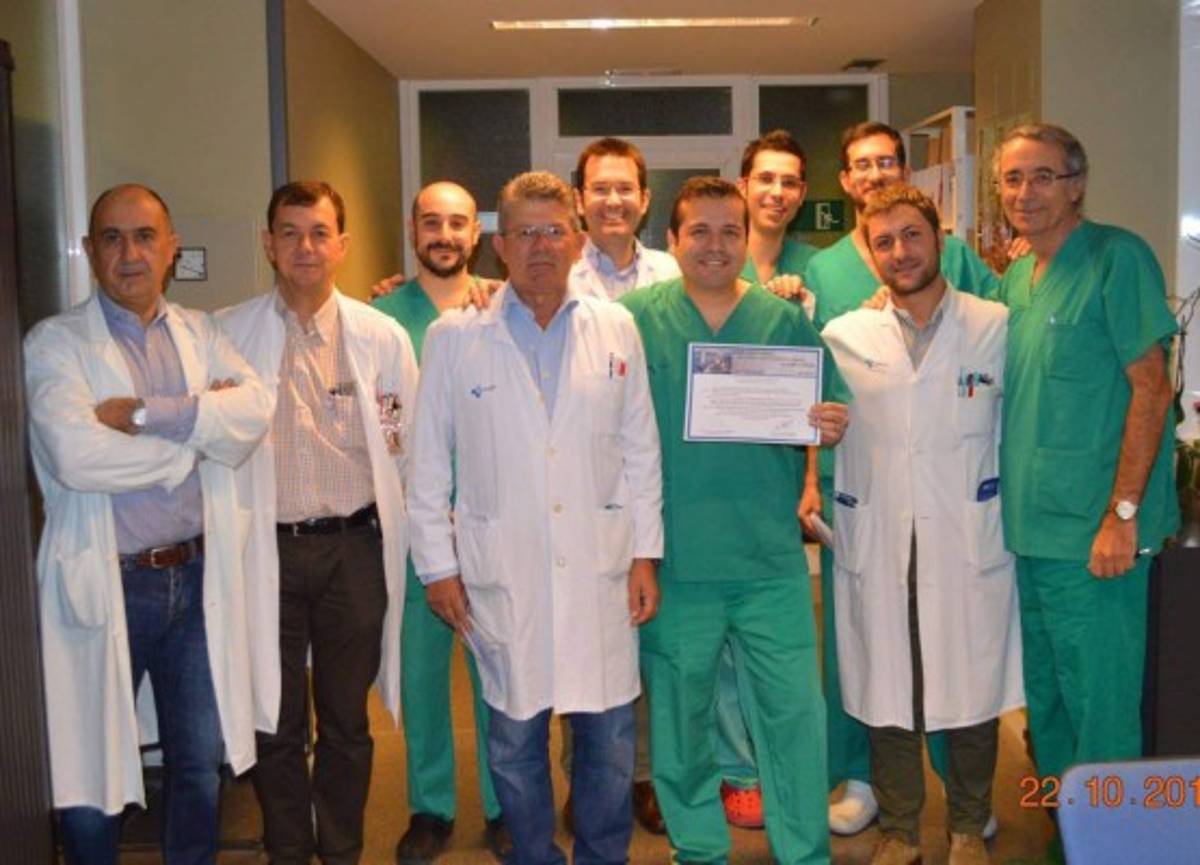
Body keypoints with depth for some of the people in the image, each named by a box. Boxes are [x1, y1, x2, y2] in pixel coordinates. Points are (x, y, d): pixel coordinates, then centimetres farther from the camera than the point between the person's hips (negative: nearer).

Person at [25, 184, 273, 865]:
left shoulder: (201, 334, 7)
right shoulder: (56, 343, -5)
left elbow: (256, 411, -11)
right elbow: (75, 455, -22)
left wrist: (146, 413, -21)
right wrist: (198, 425, -12)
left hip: (197, 578, 4)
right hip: (107, 585, -4)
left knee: (200, 765, 17)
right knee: (92, 779, 10)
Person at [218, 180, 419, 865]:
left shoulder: (384, 337, 0)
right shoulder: (229, 334, 0)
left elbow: (408, 445, 4)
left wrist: (388, 534, 4)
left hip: (355, 548, 0)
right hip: (267, 548, 0)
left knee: (347, 722, 13)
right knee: (277, 722, 11)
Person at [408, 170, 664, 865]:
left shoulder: (616, 328, 5)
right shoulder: (454, 337, 1)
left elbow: (641, 450, 8)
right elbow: (429, 463, 3)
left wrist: (646, 553, 5)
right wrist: (438, 566, 1)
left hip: (600, 568, 1)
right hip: (502, 574, -1)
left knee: (610, 737, 9)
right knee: (516, 741, 10)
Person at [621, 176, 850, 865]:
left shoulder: (787, 321, 4)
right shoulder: (634, 318, 0)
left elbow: (830, 420, 9)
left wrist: (830, 427, -15)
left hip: (770, 557, 1)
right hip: (673, 557, 0)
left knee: (794, 707, 3)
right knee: (680, 711, 12)